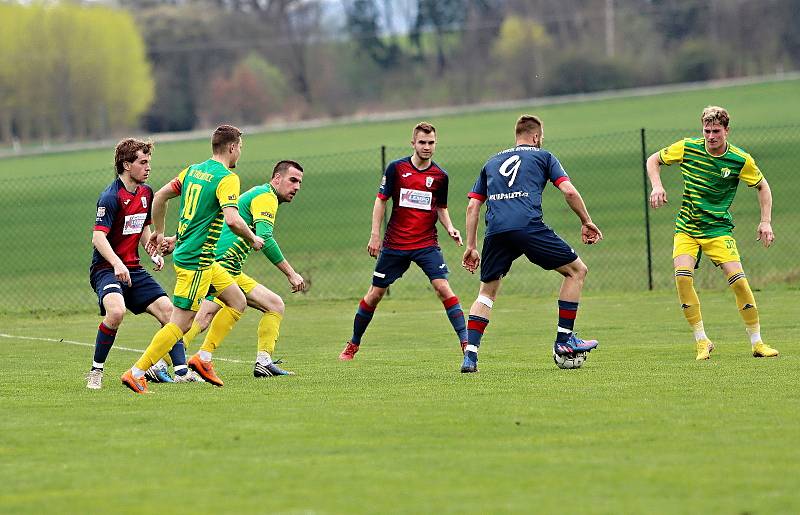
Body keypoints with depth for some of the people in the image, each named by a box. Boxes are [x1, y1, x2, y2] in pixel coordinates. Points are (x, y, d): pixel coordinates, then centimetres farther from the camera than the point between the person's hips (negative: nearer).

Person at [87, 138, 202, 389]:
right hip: (106, 268, -8)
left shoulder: (146, 193, 10)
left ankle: (181, 371, 3)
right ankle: (96, 372, -17)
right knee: (116, 311, -32)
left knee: (167, 309, -2)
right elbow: (98, 237, -24)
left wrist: (154, 253, 7)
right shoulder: (110, 197, -16)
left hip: (134, 269, 8)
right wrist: (116, 264, -39)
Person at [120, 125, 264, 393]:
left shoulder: (193, 170, 11)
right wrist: (252, 239, -8)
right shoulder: (227, 178, -14)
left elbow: (159, 196, 15)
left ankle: (203, 358, 13)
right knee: (180, 323, -7)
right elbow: (232, 220, -26)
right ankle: (136, 373, -8)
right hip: (196, 260, -9)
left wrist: (158, 232, 26)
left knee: (238, 302, 16)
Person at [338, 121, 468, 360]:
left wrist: (450, 228, -5)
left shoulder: (440, 176, 1)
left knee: (443, 287, -18)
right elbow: (381, 200, 3)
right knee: (375, 293, 6)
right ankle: (353, 345, 23)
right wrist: (375, 235, -3)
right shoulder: (396, 168, -4)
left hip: (426, 244, 0)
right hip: (395, 244, 0)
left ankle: (465, 342, -16)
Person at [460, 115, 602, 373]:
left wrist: (471, 246, 27)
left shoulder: (491, 162, 29)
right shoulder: (542, 156, 18)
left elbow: (472, 206, 24)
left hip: (495, 232, 4)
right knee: (576, 270, 12)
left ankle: (470, 354, 4)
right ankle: (564, 340, 9)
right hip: (529, 226, -4)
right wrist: (586, 222, 18)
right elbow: (569, 191, 6)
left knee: (487, 291, 19)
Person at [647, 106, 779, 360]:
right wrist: (657, 186, -9)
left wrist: (766, 222, -2)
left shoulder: (740, 160, -8)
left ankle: (757, 342, 0)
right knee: (683, 275, -23)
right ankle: (701, 341, -10)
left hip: (718, 229, -1)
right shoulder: (687, 148, -6)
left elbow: (762, 186, 8)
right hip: (686, 229, 1)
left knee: (738, 279, -16)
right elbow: (653, 160, 9)